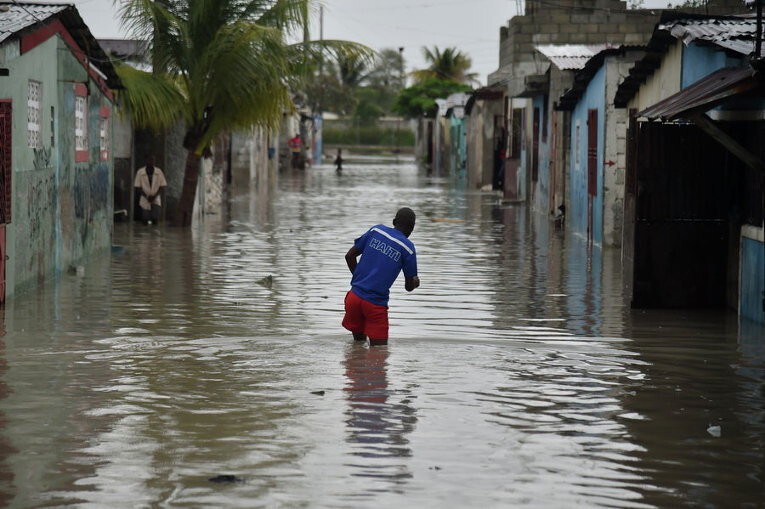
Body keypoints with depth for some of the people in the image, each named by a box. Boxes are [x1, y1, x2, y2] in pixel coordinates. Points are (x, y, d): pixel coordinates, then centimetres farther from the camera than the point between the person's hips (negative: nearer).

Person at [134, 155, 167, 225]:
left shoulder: (159, 172, -3)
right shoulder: (140, 172, -5)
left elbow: (162, 187, 0)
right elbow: (138, 188, -2)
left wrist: (154, 196, -14)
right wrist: (146, 196, -14)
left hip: (156, 200, 0)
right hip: (145, 201, 0)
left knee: (155, 219, -13)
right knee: (145, 221, -1)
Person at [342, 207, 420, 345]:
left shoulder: (376, 230, 7)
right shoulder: (408, 248, -3)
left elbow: (350, 256, 9)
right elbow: (409, 286, 3)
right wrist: (415, 282, 27)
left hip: (355, 296, 4)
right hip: (376, 304, -4)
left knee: (359, 342, 20)